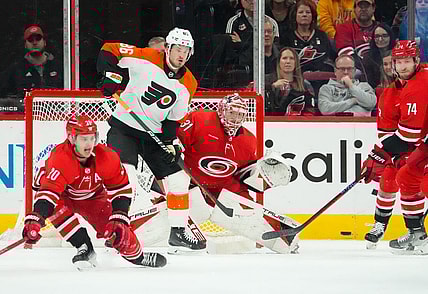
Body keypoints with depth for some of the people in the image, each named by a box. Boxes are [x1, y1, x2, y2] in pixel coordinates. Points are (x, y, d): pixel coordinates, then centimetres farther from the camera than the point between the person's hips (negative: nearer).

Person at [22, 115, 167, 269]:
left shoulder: (106, 157, -26)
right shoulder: (60, 158, -40)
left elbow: (121, 190, -14)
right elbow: (49, 192, -48)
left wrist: (119, 218, -24)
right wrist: (35, 220, -62)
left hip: (92, 196, 3)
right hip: (63, 196, -3)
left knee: (117, 229, -6)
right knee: (57, 209, -36)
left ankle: (138, 255, 23)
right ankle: (85, 249, -22)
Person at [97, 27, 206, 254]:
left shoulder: (188, 85, 0)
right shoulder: (145, 59, -16)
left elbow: (173, 119, 6)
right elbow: (109, 50, -9)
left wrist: (170, 142, -7)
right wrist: (111, 75, -23)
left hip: (154, 133, 6)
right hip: (124, 127, -6)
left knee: (178, 180, 6)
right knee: (126, 180, -24)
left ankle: (178, 233, 20)